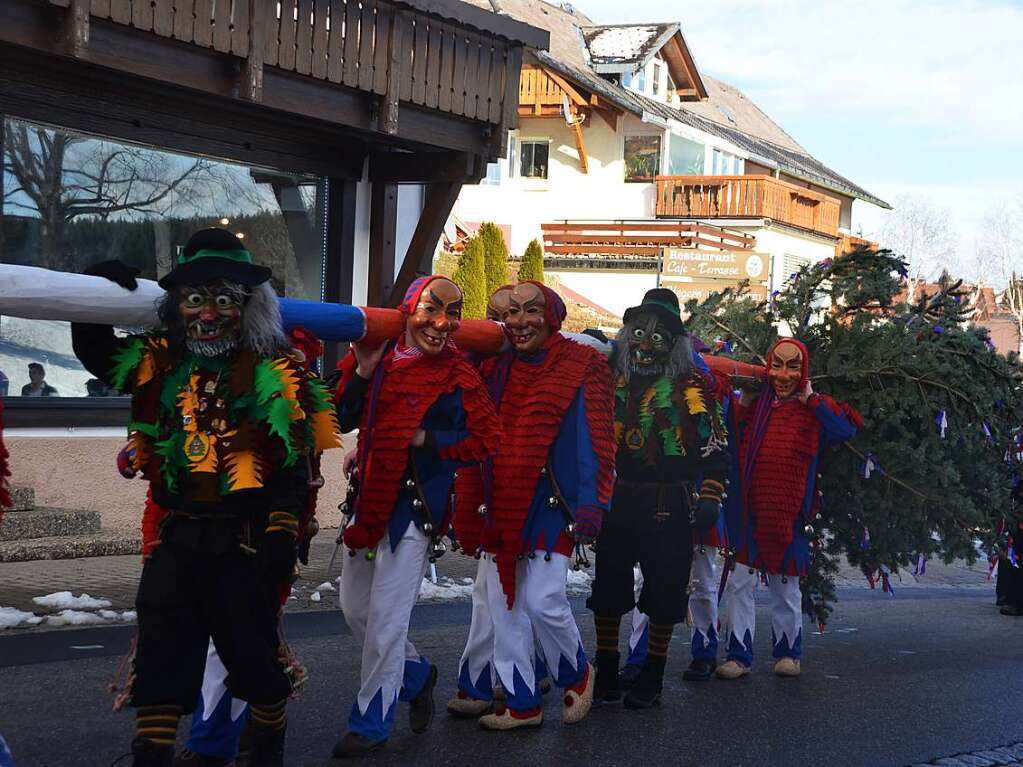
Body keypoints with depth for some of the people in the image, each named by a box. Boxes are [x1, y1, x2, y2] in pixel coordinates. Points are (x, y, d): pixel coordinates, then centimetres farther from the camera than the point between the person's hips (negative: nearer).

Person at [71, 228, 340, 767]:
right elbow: (94, 351, 19)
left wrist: (281, 535, -16)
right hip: (174, 539, 4)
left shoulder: (275, 372, -6)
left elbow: (294, 465, -9)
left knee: (252, 651, 9)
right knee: (161, 654, 4)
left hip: (244, 541, -4)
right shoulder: (158, 363, 8)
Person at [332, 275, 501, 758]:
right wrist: (362, 372, -11)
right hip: (369, 497, 6)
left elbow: (487, 440, -9)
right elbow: (341, 419, 3)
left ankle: (370, 723, 12)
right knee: (354, 608, 15)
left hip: (415, 505, -6)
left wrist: (423, 439, -15)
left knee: (385, 620, -3)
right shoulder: (380, 358, 6)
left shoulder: (457, 374, -7)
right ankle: (417, 675, 37)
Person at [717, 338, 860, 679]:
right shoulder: (754, 404, 6)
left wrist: (811, 398, -12)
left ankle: (788, 652, 27)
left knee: (786, 586, 11)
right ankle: (738, 655, 4)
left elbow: (847, 429, -17)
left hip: (788, 514, -1)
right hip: (747, 512, 1)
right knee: (739, 583, -3)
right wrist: (742, 404, -4)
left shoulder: (814, 410, 2)